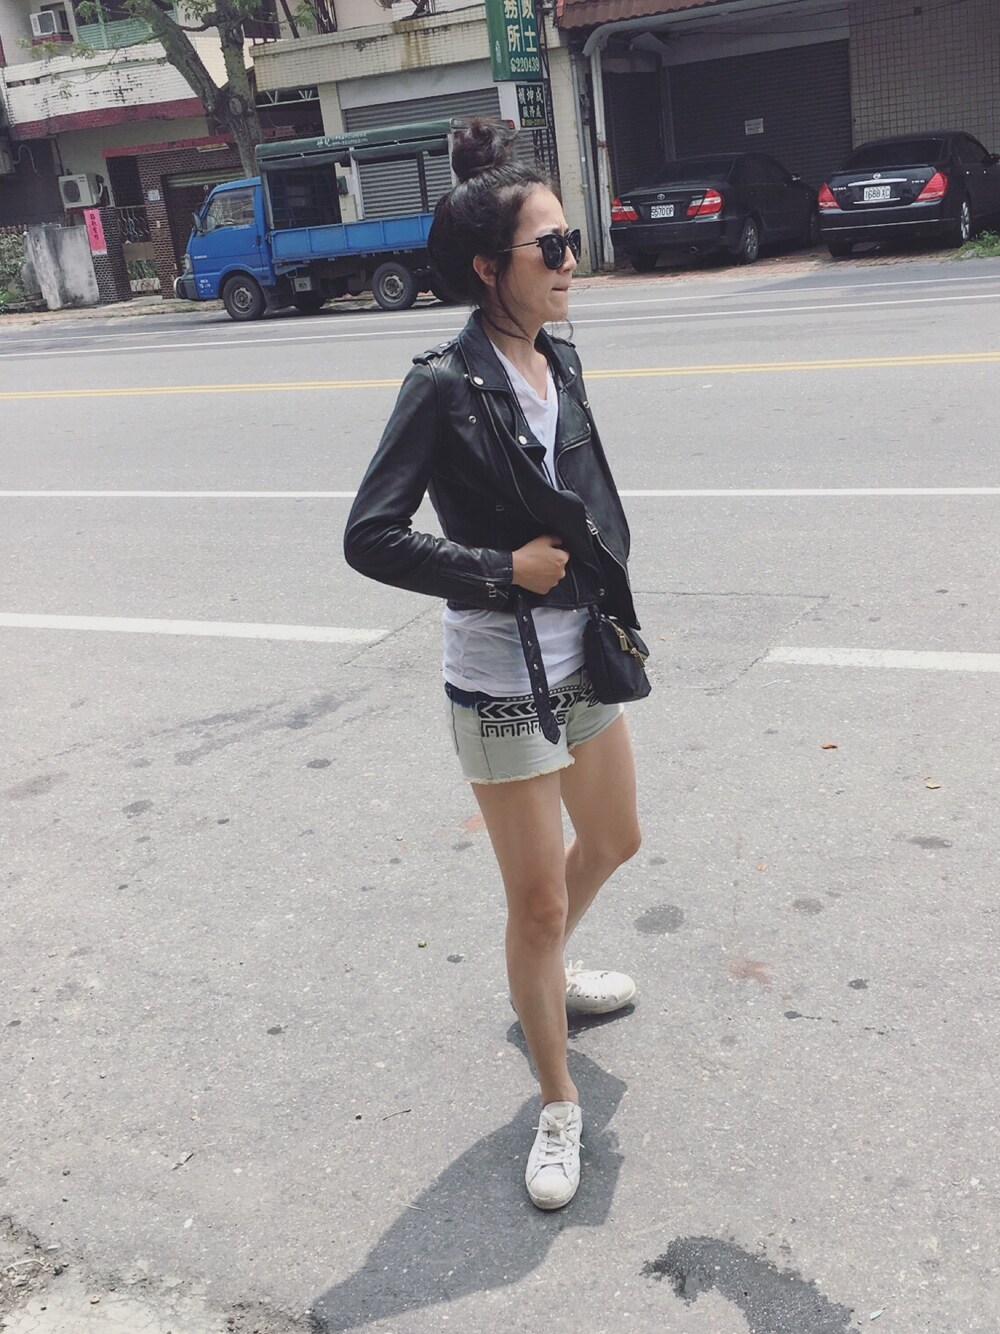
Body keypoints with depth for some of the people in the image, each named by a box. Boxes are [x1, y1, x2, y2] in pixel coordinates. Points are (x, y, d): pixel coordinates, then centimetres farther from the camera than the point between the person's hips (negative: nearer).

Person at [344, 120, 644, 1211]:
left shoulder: (559, 362, 4)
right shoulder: (446, 387, -18)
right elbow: (370, 538, -19)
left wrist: (610, 604, 6)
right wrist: (505, 569, -19)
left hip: (582, 658, 8)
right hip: (502, 683, -8)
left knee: (612, 842, 25)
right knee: (538, 902, 4)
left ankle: (546, 976, 54)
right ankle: (558, 1106, 25)